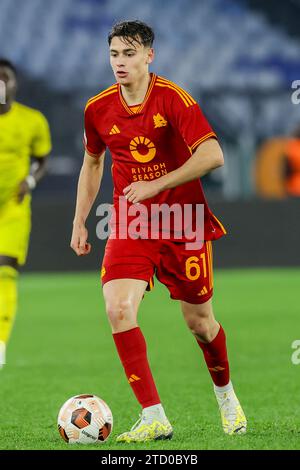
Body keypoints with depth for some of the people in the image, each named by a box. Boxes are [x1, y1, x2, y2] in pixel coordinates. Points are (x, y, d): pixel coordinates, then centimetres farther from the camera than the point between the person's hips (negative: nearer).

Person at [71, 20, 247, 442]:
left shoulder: (173, 98, -14)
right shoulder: (98, 109, 0)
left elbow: (212, 155, -22)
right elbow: (93, 163, 18)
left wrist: (157, 185, -24)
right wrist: (79, 223, 15)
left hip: (184, 224, -3)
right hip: (130, 226, 3)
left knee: (199, 322, 7)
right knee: (118, 309, -20)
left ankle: (226, 396, 38)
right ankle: (154, 419, -16)